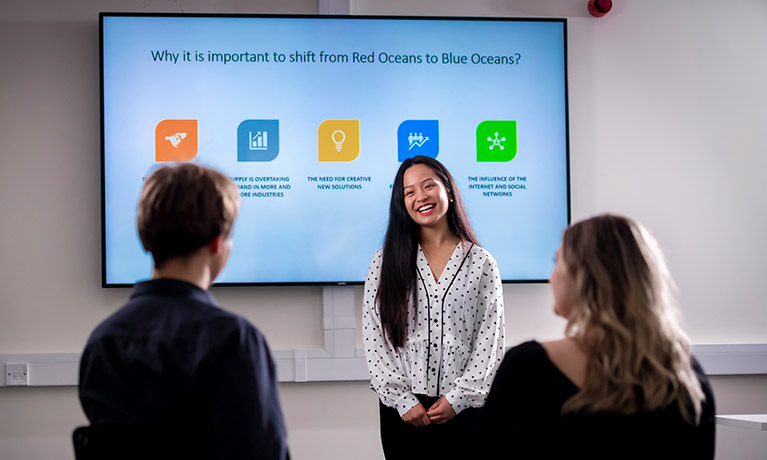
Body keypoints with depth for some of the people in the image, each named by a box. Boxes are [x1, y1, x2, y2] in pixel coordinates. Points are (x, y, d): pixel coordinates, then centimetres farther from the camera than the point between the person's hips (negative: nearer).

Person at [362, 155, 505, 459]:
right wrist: (402, 400, -8)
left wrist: (458, 398, -8)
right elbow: (373, 335, -1)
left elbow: (490, 338, 0)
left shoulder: (481, 263, 3)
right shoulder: (386, 261, 4)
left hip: (462, 408, 0)